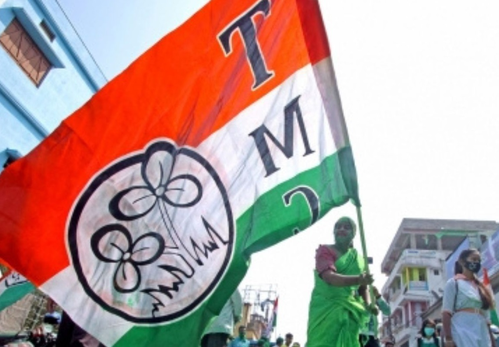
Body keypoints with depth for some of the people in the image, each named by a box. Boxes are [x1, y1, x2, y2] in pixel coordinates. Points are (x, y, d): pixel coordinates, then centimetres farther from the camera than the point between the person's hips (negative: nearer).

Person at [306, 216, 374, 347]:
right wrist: (357, 280, -35)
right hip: (326, 308, -4)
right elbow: (329, 277, -19)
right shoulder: (325, 250, -2)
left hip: (349, 311, 5)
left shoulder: (358, 259, 14)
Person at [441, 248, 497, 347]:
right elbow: (446, 312, -5)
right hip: (463, 333, -7)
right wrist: (448, 338, -14)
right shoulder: (453, 283, 3)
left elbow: (485, 314, 20)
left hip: (482, 334, 7)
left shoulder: (480, 287, 22)